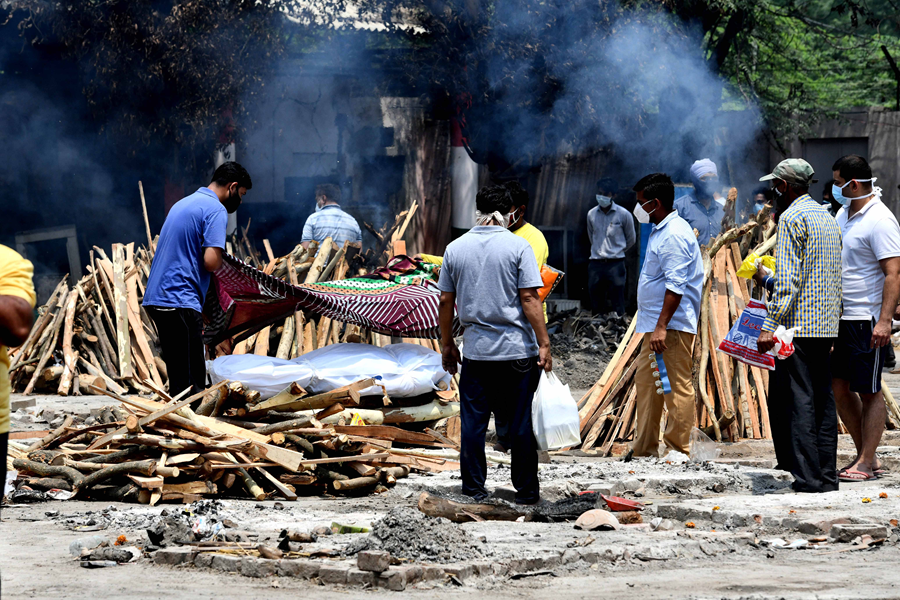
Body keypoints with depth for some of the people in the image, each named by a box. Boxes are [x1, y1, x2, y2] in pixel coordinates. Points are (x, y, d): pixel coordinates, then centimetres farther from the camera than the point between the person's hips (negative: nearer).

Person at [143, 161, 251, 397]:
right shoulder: (216, 210, -8)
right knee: (192, 380, -9)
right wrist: (221, 260, 3)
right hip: (181, 302, -9)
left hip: (155, 297, 9)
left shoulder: (184, 203, 21)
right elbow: (211, 261, -18)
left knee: (178, 378, 12)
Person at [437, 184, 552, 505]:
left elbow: (446, 301, 7)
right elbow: (529, 299, -10)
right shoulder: (518, 247, -6)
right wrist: (544, 344, -7)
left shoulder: (455, 248, 4)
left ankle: (474, 489, 11)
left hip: (475, 349, 2)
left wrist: (447, 344, 16)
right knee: (520, 423, 5)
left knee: (473, 421, 9)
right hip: (518, 350, -2)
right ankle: (526, 491, 10)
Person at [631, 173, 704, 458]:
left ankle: (678, 452, -2)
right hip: (658, 325, 11)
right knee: (645, 381, 15)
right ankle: (644, 450, 21)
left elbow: (676, 284, -23)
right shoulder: (661, 231, 18)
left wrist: (662, 327, -26)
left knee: (676, 387, -6)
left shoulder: (674, 235, -16)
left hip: (672, 327, -11)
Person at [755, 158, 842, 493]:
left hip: (797, 325, -9)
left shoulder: (792, 218, -10)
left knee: (795, 399, -6)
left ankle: (806, 476, -10)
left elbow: (787, 279, -18)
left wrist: (770, 325, -20)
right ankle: (826, 475, 10)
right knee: (822, 399, 9)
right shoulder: (828, 218, 18)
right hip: (826, 325, 9)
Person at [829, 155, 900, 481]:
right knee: (839, 387, 10)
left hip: (867, 320, -9)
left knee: (869, 392, -1)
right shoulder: (844, 214, 13)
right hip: (840, 317, 9)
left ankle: (866, 463, 5)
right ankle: (867, 456, 19)